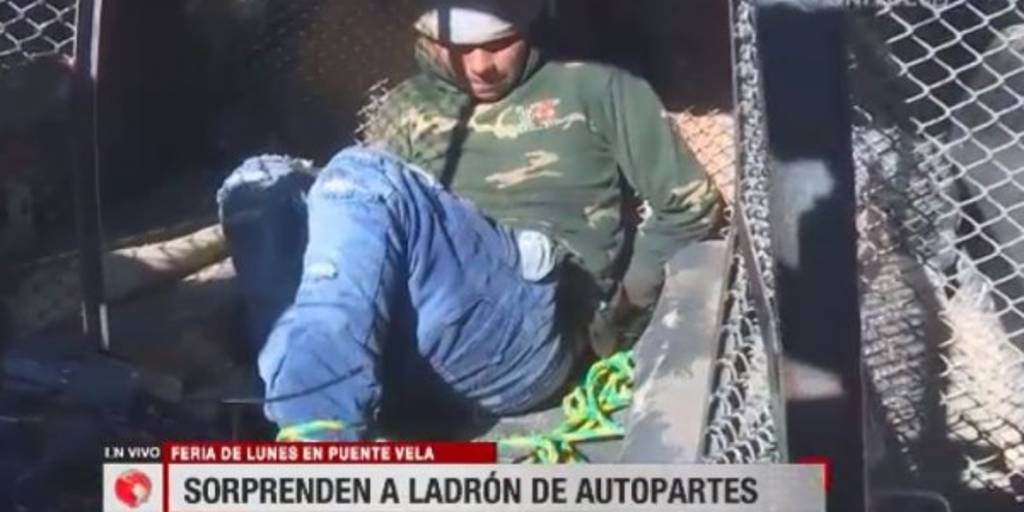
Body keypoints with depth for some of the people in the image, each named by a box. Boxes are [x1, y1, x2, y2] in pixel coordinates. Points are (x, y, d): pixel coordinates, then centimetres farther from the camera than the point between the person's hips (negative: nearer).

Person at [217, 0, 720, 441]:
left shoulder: (595, 91, 22)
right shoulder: (405, 109, 29)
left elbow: (689, 204, 19)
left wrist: (619, 308, 10)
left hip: (531, 323, -4)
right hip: (404, 352, 4)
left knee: (363, 178, -26)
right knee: (262, 184, -16)